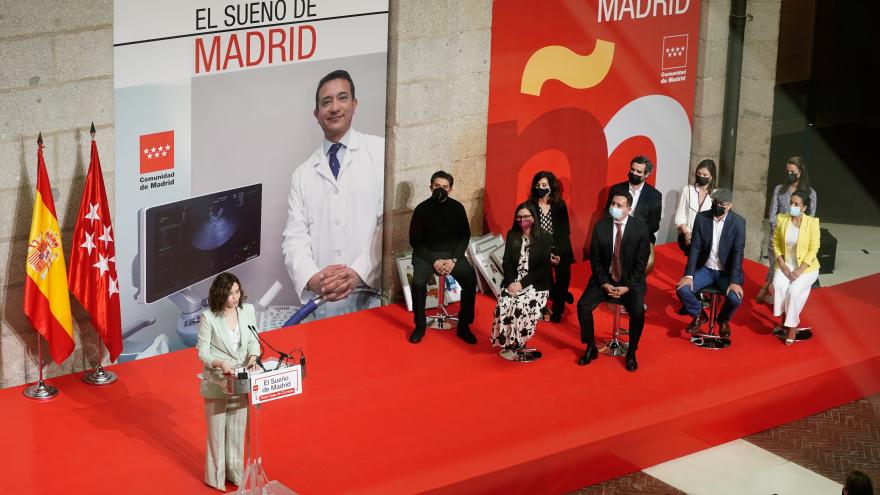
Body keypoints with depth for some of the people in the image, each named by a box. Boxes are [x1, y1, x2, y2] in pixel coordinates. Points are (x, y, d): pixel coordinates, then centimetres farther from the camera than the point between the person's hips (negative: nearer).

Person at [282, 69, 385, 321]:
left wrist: (359, 273, -15)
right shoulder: (303, 174, 17)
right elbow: (295, 237, 8)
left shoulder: (381, 152, 6)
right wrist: (313, 278, -13)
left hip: (372, 293, -3)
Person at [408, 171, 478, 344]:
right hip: (427, 254, -2)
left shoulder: (457, 208, 2)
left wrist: (454, 260, -11)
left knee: (470, 279, -25)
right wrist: (434, 261, -15)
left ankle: (463, 326, -11)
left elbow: (465, 236, 5)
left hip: (453, 253, 2)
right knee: (418, 282, -30)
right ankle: (420, 326, -10)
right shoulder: (422, 209, -4)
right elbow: (415, 241, -4)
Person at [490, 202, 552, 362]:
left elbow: (543, 268, -6)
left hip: (535, 284, -3)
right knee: (504, 303, -29)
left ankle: (518, 345, -18)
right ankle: (506, 343, -18)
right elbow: (506, 263, 6)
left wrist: (522, 283, -16)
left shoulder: (543, 239, 0)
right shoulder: (512, 236, 11)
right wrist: (511, 282, -12)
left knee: (522, 304, -33)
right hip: (513, 281, 3)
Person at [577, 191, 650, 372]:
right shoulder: (600, 226, -4)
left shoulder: (641, 228, -10)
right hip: (605, 279, 2)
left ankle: (631, 353, -4)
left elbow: (641, 262, -8)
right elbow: (595, 260, 0)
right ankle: (591, 348, 1)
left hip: (631, 282, -2)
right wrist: (605, 284, -12)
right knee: (583, 305, -19)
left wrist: (627, 287, -16)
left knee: (638, 311, -27)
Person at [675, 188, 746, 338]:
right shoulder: (701, 218, -5)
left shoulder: (738, 222, -12)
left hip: (727, 271, -2)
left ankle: (723, 320, 8)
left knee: (735, 298, -29)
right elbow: (695, 247, -6)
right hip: (706, 268, 2)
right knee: (682, 289, -22)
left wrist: (735, 281, -25)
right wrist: (689, 275, -16)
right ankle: (698, 315, 9)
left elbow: (738, 252, -16)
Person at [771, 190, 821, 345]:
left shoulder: (812, 222, -13)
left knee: (794, 290, -28)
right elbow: (776, 243, 5)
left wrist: (800, 270, -17)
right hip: (785, 264, 3)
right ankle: (783, 318, -6)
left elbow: (813, 249, -11)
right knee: (778, 286, -28)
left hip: (806, 267, -3)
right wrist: (782, 264, -8)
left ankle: (792, 326, -9)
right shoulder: (782, 219, -3)